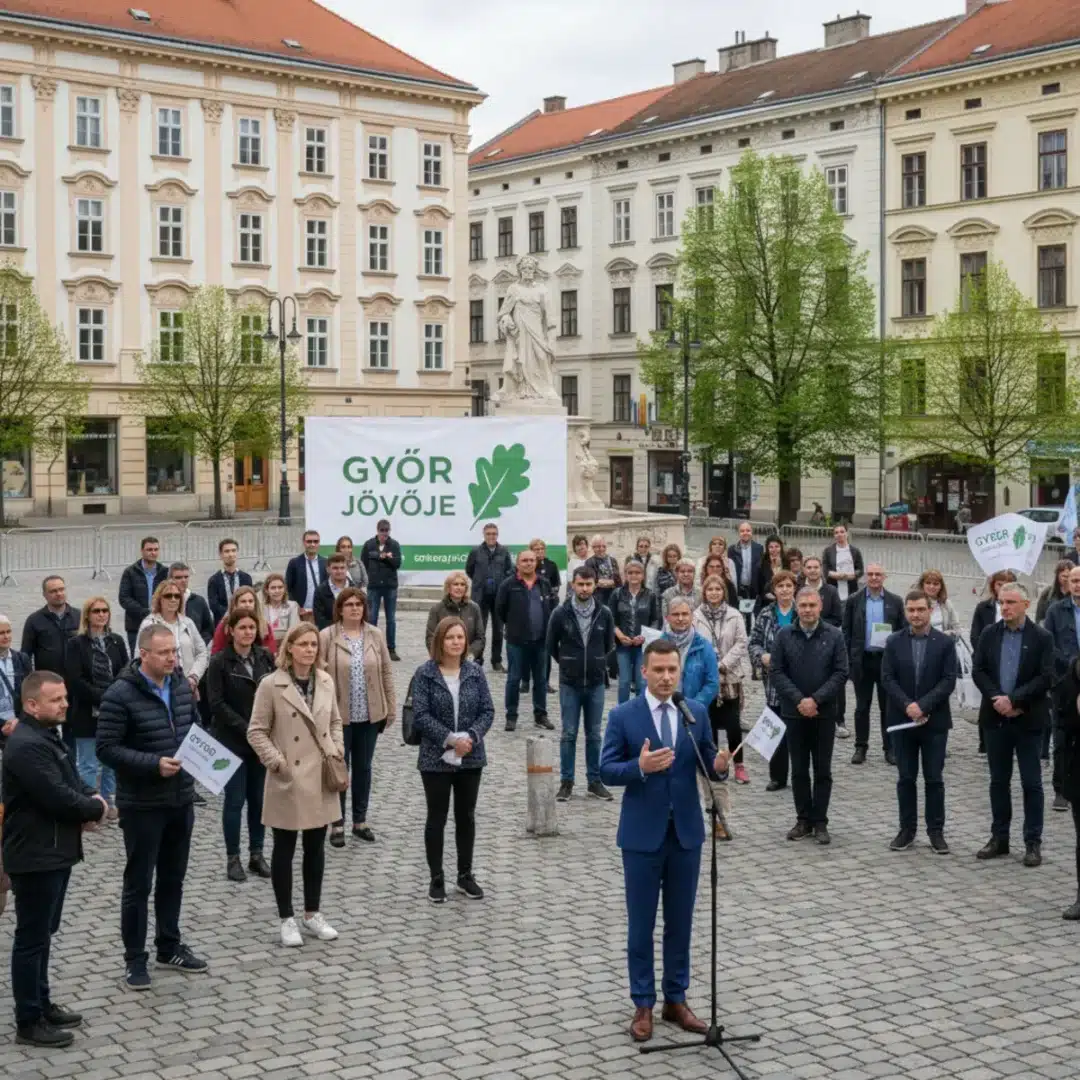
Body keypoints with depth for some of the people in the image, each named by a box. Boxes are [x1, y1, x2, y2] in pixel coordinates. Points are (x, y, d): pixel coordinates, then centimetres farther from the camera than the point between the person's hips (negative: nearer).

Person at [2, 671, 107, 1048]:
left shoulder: (47, 735, 11)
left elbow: (71, 781, 18)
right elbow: (57, 797, -27)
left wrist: (92, 799, -4)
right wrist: (96, 809, -9)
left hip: (54, 852, 10)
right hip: (35, 856, -10)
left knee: (43, 933, 19)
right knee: (32, 938, 0)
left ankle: (41, 1004, 30)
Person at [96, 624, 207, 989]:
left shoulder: (182, 686, 3)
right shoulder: (120, 695, -17)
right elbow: (106, 749, -18)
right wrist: (153, 764, -26)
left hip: (181, 799, 6)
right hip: (141, 805, -6)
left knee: (173, 878, 17)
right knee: (138, 883, 4)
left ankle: (170, 947, 31)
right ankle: (135, 959, 15)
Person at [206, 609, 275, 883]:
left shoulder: (265, 657, 4)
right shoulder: (219, 662, -7)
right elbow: (217, 704, -10)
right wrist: (246, 729, -15)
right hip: (232, 742, -4)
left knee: (259, 798, 8)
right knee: (235, 799, 0)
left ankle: (256, 854, 18)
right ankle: (233, 858, 9)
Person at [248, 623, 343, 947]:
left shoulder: (325, 681, 4)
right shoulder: (271, 685, -11)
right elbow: (256, 731, -8)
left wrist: (338, 751, 1)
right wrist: (276, 762, -16)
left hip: (320, 779, 5)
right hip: (288, 780, -5)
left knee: (315, 847, 13)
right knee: (284, 850, 7)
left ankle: (312, 915, 24)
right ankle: (287, 919, 17)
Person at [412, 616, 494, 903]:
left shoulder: (475, 672, 2)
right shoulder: (425, 673, -8)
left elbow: (487, 711, 1)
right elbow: (421, 715, -13)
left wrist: (470, 736, -16)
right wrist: (450, 739, -20)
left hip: (471, 758, 3)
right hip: (436, 758, -3)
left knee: (466, 816, 12)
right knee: (437, 818, 6)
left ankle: (465, 876, 24)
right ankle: (436, 879, 15)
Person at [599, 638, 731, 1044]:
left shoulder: (697, 712, 3)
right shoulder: (623, 715, -7)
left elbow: (708, 765, 3)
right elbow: (606, 770, -9)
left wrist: (719, 766, -20)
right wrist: (640, 766, -27)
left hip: (686, 832, 3)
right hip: (643, 834, -3)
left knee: (681, 921, 12)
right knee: (641, 923, 6)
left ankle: (676, 999, 24)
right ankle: (643, 1005, 17)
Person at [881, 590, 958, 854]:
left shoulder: (945, 643, -1)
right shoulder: (894, 642, 3)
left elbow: (948, 681, -8)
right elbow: (887, 679, -3)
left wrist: (922, 705, -17)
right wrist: (908, 706, -16)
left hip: (934, 721, -1)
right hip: (902, 720, 1)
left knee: (934, 778, 3)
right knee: (905, 778, 7)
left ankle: (936, 831, 11)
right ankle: (907, 829, 14)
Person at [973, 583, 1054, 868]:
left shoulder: (1042, 637, -5)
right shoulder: (989, 635, 5)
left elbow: (1045, 678, -11)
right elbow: (978, 671, 1)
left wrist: (1014, 699, -18)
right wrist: (997, 699, -13)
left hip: (1028, 719, -3)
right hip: (996, 717, 3)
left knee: (1031, 783, 2)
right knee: (998, 781, 10)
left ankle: (1033, 843, 8)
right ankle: (999, 838, 19)